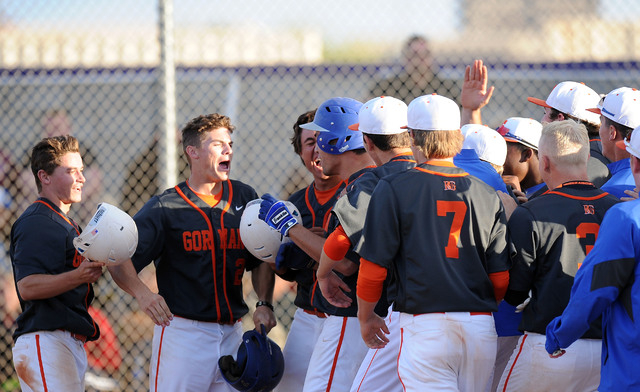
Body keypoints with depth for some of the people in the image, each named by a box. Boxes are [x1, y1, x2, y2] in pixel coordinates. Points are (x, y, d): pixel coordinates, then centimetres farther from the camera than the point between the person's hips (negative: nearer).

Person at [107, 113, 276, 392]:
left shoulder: (245, 198, 11)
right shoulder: (165, 207, -4)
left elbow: (261, 261, 18)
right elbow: (119, 261, -11)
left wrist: (264, 304, 2)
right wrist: (143, 294, -29)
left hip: (231, 334, 5)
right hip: (182, 332, -5)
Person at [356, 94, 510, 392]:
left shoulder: (393, 189, -3)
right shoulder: (486, 194, 8)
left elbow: (373, 268, -4)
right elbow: (501, 277, 7)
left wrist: (365, 317, 13)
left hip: (426, 324, -4)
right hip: (480, 327, 4)